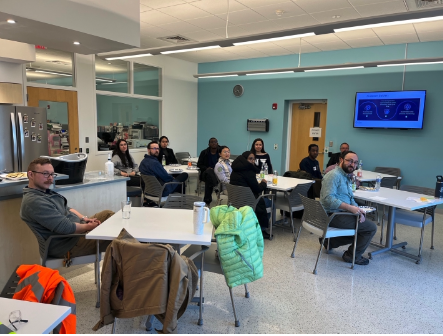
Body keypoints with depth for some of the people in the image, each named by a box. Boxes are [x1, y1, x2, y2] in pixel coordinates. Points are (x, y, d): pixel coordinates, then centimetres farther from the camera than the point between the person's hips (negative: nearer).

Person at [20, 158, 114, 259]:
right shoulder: (33, 201, -24)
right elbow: (66, 228, -27)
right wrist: (88, 226, -12)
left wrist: (84, 218, 1)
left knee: (108, 214, 11)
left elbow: (66, 209, 18)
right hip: (69, 244, -10)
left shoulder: (45, 191, 9)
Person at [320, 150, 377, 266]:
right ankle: (353, 255, 9)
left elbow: (351, 198, 14)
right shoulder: (334, 175, -16)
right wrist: (350, 208, -30)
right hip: (333, 216, -10)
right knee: (371, 228, -7)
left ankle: (330, 241, 22)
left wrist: (358, 210, -6)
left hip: (341, 213, 10)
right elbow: (328, 198, -28)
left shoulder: (346, 177, 17)